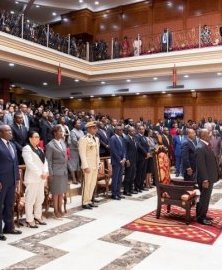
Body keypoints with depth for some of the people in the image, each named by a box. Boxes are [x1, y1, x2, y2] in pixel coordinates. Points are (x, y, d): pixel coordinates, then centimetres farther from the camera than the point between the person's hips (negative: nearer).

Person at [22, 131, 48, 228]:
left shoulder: (39, 149, 17)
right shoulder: (27, 149, -9)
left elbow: (44, 161, 11)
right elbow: (30, 164, -18)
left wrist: (45, 172, -6)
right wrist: (40, 174, -18)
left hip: (41, 178, 8)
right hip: (32, 178, -8)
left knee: (40, 199, 12)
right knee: (30, 199, -3)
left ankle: (37, 217, 23)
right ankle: (29, 220, 4)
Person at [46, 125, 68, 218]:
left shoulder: (63, 142, 10)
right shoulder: (50, 145, -10)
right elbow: (48, 161, -10)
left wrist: (66, 169, 12)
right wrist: (50, 174, -12)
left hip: (64, 171, 6)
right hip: (56, 172, -6)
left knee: (62, 191, 13)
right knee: (56, 192, 3)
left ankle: (60, 209, 25)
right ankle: (56, 211, 16)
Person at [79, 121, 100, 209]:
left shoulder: (96, 139, 15)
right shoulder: (84, 139, -9)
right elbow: (82, 154, -14)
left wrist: (98, 164, 12)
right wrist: (85, 166, -19)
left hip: (95, 166, 7)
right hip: (88, 166, -7)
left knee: (93, 184, 11)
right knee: (87, 184, -2)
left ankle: (89, 201, 22)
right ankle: (85, 202, 9)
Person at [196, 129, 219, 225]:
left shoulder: (206, 145, 11)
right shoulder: (200, 148, -21)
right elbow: (201, 165, -24)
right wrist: (205, 179, -24)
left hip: (209, 177, 10)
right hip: (205, 178, -10)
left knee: (206, 197, 18)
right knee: (204, 198, 1)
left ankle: (203, 215, 31)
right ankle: (200, 217, 13)